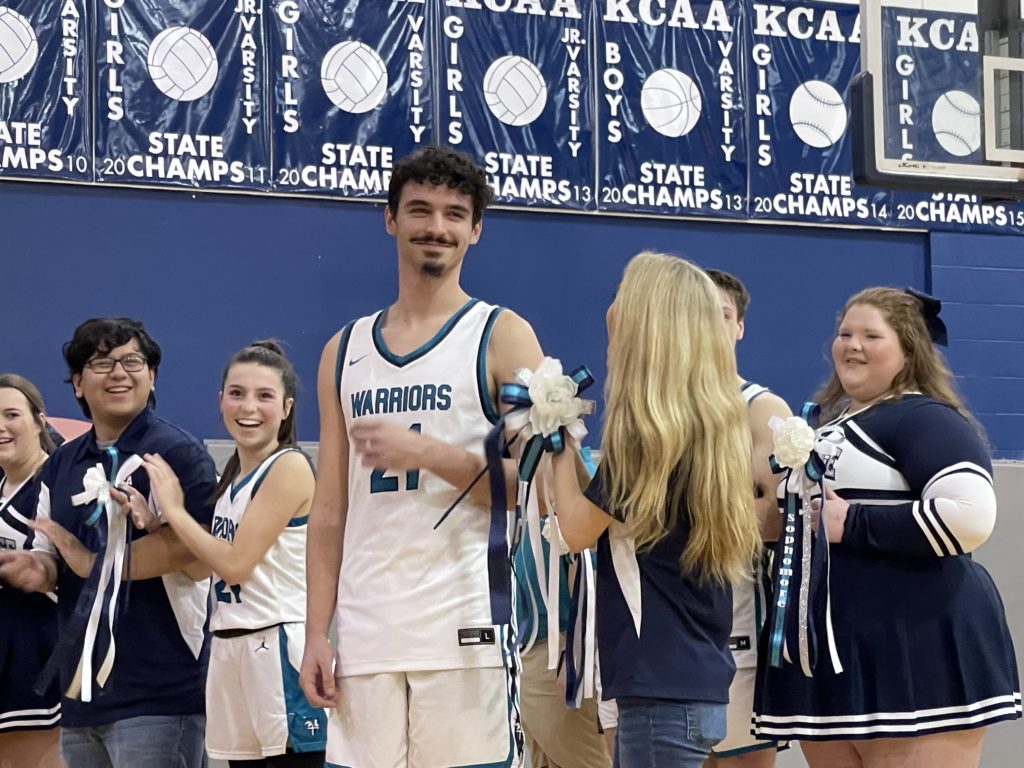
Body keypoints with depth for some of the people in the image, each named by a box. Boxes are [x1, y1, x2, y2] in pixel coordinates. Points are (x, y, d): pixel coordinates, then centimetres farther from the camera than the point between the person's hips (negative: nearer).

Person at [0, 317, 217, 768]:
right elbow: (48, 558, 19)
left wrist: (93, 562, -15)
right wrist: (37, 570, -6)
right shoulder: (60, 465, 15)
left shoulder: (180, 454, -6)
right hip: (80, 693, 7)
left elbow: (197, 555, -15)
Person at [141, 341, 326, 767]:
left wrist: (173, 510, -5)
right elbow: (208, 563, 14)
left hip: (280, 647, -8)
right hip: (229, 648, 9)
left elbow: (235, 563, -15)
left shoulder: (290, 467, -10)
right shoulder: (232, 473, 16)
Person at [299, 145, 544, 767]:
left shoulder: (502, 336, 2)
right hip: (365, 638, 4)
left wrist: (426, 452, -14)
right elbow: (330, 509, 14)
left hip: (465, 635, -4)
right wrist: (317, 633, 5)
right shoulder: (345, 352, 15)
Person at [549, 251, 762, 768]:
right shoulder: (710, 424, 10)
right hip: (691, 678, 9)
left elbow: (577, 529, -5)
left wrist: (560, 443, 6)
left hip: (665, 685, -9)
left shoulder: (650, 430, -15)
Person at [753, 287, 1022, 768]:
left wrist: (853, 524, -19)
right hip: (832, 651, 9)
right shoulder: (830, 423, 18)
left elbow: (970, 517, -24)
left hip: (920, 655, -9)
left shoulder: (924, 419, -9)